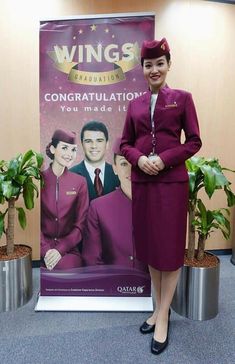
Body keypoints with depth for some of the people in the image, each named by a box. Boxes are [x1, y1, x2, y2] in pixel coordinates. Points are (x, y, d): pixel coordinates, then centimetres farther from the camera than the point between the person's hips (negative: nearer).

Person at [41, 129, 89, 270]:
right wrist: (46, 250, -13)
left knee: (66, 266, -29)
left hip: (69, 249, 1)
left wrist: (60, 249, -12)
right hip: (42, 247, -1)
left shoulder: (80, 182, 3)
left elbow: (81, 224, 1)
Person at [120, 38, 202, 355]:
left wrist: (164, 159, -16)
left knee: (170, 247, 3)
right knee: (149, 245, 11)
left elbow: (194, 141, -2)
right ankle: (159, 308, 31)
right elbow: (125, 143, 11)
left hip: (172, 181, -4)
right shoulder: (135, 104, 11)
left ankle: (163, 316, 20)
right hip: (141, 182, 4)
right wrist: (139, 159, -10)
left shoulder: (182, 98, 3)